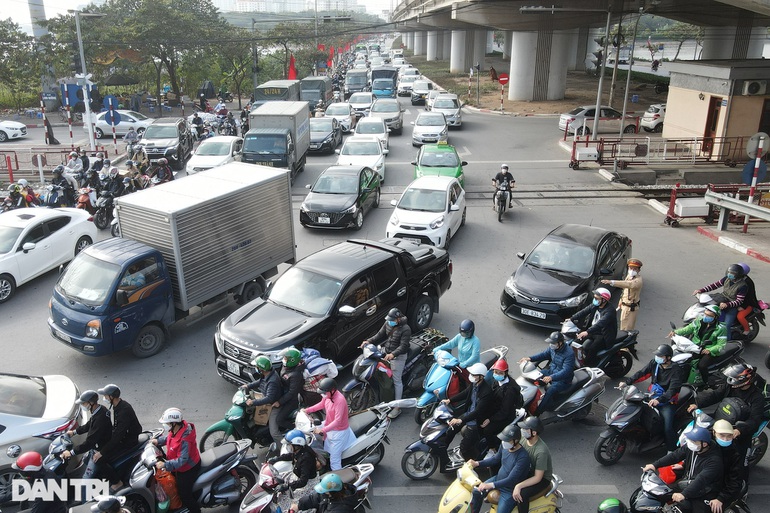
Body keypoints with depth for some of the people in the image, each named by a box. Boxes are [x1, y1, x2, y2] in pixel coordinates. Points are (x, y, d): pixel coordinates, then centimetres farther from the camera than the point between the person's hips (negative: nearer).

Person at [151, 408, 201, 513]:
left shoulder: (184, 439, -39)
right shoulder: (176, 429, -12)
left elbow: (182, 460, -37)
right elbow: (169, 436, 12)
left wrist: (165, 464, -41)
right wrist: (158, 440, 1)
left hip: (188, 469, -10)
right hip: (178, 466, 10)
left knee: (184, 495, 3)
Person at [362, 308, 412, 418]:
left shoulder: (405, 329, -20)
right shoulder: (388, 324, 0)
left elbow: (403, 346, -25)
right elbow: (380, 335, 7)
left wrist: (393, 354, -39)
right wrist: (369, 341, -8)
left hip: (398, 356, -8)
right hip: (385, 350, 8)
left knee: (397, 381, -4)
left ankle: (397, 408, 4)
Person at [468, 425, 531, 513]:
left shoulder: (523, 457, -32)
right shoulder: (505, 447, -9)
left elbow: (511, 480, -33)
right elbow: (495, 459, 11)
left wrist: (490, 485, -42)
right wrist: (477, 464, -3)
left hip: (510, 490, -7)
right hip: (498, 479, 7)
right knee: (476, 492, 9)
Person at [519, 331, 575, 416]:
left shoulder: (569, 354, -28)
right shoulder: (553, 348, -6)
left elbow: (566, 371, -34)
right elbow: (544, 354, 10)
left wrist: (551, 377, -47)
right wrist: (530, 358, -5)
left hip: (563, 379, -8)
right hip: (551, 371, 9)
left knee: (550, 392, -28)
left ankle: (536, 414, -19)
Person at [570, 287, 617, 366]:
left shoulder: (609, 311, -22)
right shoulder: (594, 306, 3)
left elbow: (600, 324, -36)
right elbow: (583, 312, -2)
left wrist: (587, 332, -48)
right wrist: (571, 319, -16)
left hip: (604, 336, -8)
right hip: (593, 331, 8)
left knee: (590, 349, -29)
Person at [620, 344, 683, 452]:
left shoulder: (676, 370, -16)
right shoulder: (654, 363, 0)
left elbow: (673, 390, -26)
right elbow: (641, 373, -5)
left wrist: (659, 400, -41)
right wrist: (627, 382, -19)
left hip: (667, 402, -6)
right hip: (652, 397, 6)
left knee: (668, 428, -19)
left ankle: (671, 450, 0)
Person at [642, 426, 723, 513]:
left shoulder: (714, 460, -25)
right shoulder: (690, 447, -4)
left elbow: (701, 480, -34)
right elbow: (674, 456, -1)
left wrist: (684, 494, -44)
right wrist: (655, 465, -11)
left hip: (703, 495, -6)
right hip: (686, 485, 6)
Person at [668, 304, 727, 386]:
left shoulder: (721, 328, -11)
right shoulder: (699, 321, 2)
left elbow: (721, 345, -13)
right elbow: (688, 328, 10)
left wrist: (710, 350, -30)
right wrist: (676, 332, -8)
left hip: (709, 351, -5)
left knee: (702, 365, -29)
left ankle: (705, 384, -4)